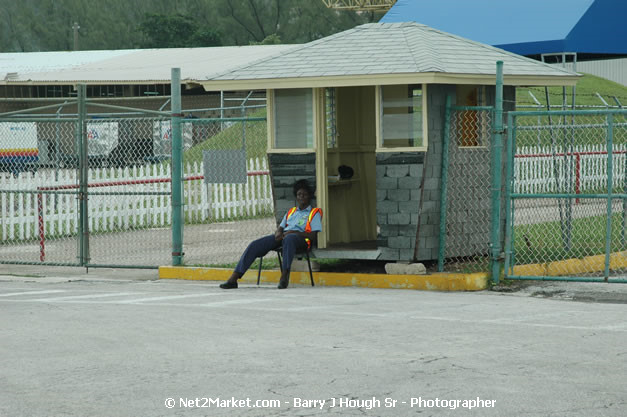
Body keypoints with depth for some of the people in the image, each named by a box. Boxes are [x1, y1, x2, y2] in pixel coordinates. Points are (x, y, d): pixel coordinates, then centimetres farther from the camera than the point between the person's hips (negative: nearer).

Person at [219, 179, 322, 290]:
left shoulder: (314, 213, 15)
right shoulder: (291, 212, 33)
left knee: (289, 239, -44)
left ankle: (285, 275, -56)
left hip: (301, 238, -5)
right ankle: (233, 278, -27)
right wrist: (278, 233, -1)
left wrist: (295, 232, -15)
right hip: (282, 236, 6)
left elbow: (313, 235, 0)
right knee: (255, 244, -18)